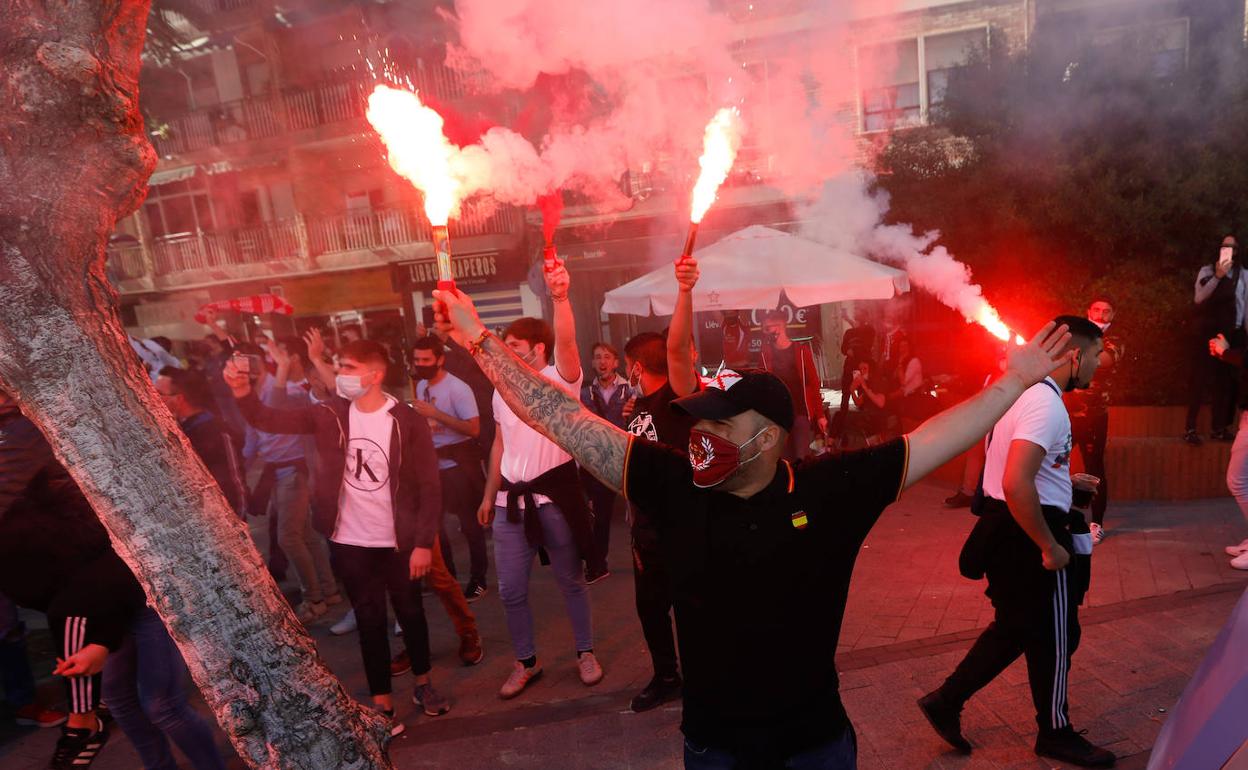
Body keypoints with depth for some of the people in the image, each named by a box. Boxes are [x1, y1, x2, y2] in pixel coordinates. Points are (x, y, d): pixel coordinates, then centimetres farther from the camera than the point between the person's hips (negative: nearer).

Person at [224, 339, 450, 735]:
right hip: (349, 541, 2)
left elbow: (429, 486, -11)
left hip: (398, 540, -2)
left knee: (410, 612, 15)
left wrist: (424, 542, -13)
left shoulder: (407, 421, -13)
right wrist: (243, 391, -25)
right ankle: (382, 703, 25)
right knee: (369, 620, 11)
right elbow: (270, 420, -6)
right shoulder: (330, 415, -3)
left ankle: (423, 684, 37)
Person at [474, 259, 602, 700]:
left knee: (570, 580, 11)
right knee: (510, 590, 9)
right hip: (511, 499, 5)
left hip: (554, 495, -5)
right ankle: (526, 663, 28)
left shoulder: (561, 379, -9)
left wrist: (560, 297, -45)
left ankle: (585, 653, 31)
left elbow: (567, 343, -30)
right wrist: (489, 495, 17)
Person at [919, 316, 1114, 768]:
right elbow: (1015, 485, -33)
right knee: (1053, 637, 11)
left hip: (1005, 529, 10)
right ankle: (1055, 733, 33)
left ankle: (946, 701, 26)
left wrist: (1064, 478, 22)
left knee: (1014, 628, 21)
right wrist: (1050, 547, -23)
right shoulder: (1047, 404, -23)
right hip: (1029, 536, -10)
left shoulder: (1022, 392, 8)